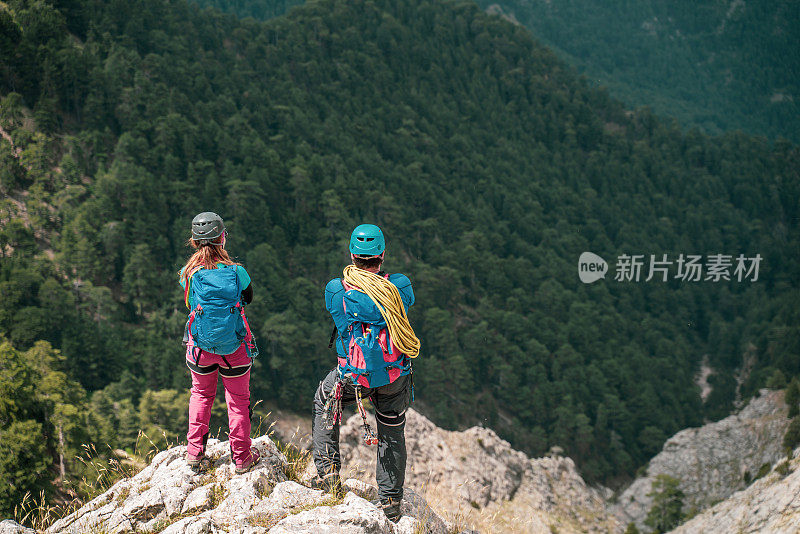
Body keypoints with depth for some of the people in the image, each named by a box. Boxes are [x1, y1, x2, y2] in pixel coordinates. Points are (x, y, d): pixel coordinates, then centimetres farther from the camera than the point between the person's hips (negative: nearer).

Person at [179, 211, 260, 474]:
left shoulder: (188, 273, -12)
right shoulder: (237, 272, -16)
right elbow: (248, 298, 5)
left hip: (200, 348, 1)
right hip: (235, 347, -1)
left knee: (201, 394, 24)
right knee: (238, 399, 16)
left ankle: (195, 452, 24)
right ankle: (242, 457, 24)